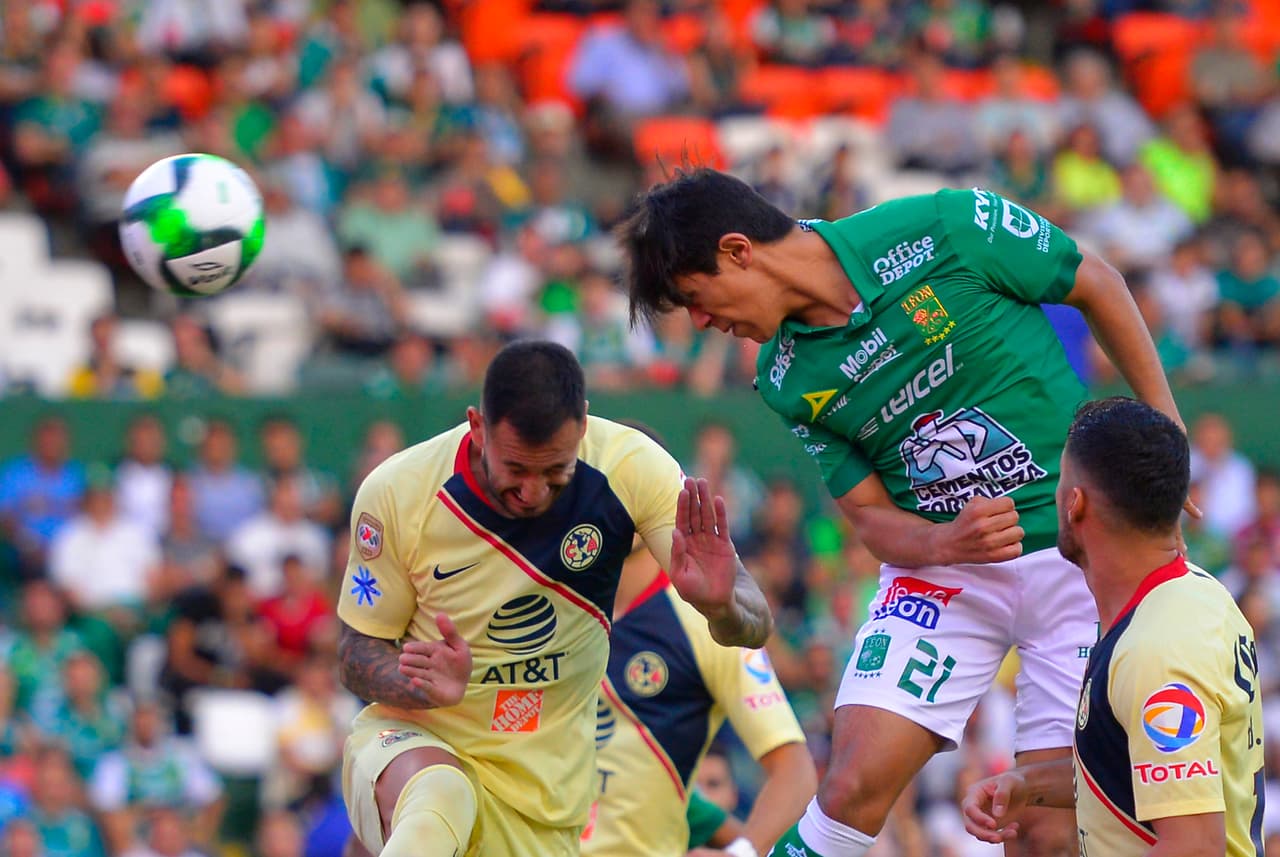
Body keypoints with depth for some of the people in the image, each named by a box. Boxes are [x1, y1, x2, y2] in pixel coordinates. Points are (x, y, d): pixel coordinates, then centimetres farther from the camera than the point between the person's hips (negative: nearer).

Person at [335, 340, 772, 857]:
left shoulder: (632, 467, -16)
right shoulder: (396, 492, -16)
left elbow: (754, 626, -18)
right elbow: (356, 655, -5)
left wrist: (721, 605, -44)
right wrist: (430, 685, -28)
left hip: (545, 781, 3)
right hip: (411, 738, -3)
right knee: (437, 807, -37)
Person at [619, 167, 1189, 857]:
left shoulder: (944, 232, -14)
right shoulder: (788, 382, -1)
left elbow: (1099, 287, 0)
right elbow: (870, 516, 3)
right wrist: (948, 543, -20)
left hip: (1082, 555, -3)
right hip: (939, 566, 3)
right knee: (852, 786, -15)